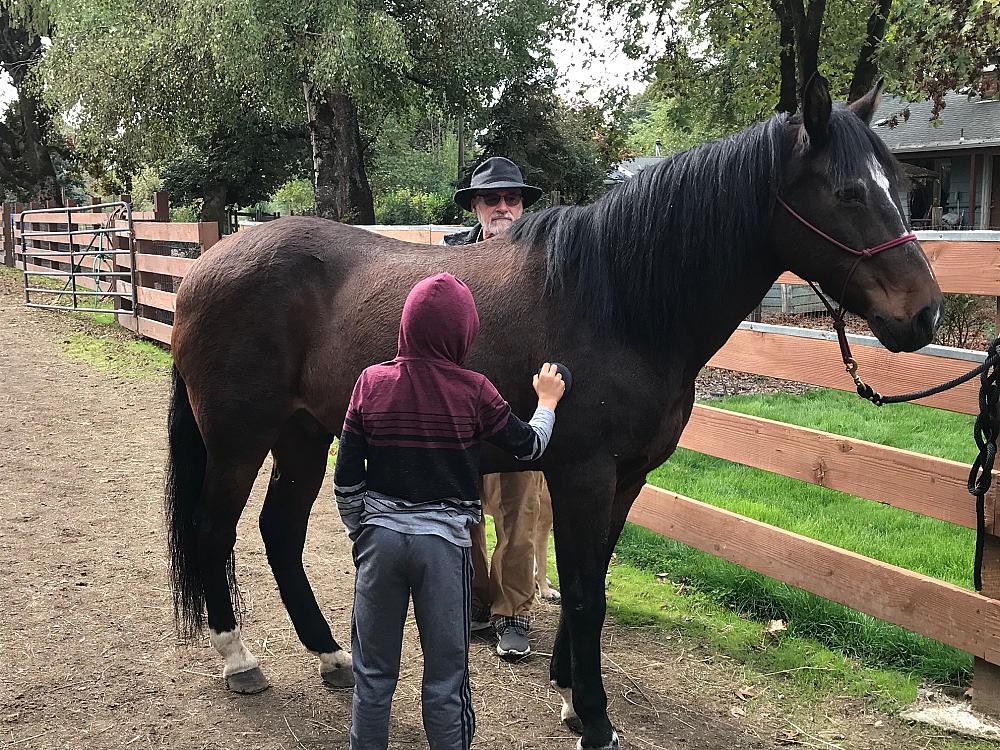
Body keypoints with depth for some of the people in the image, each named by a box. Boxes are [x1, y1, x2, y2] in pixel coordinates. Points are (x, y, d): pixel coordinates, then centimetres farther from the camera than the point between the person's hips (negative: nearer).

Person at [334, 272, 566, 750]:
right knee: (445, 677, 12)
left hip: (380, 536, 2)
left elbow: (346, 480, -1)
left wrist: (359, 532, 13)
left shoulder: (372, 383, -5)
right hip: (445, 541, -2)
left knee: (373, 673, 16)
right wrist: (547, 402, 22)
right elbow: (528, 447, 4)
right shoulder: (473, 391, -10)